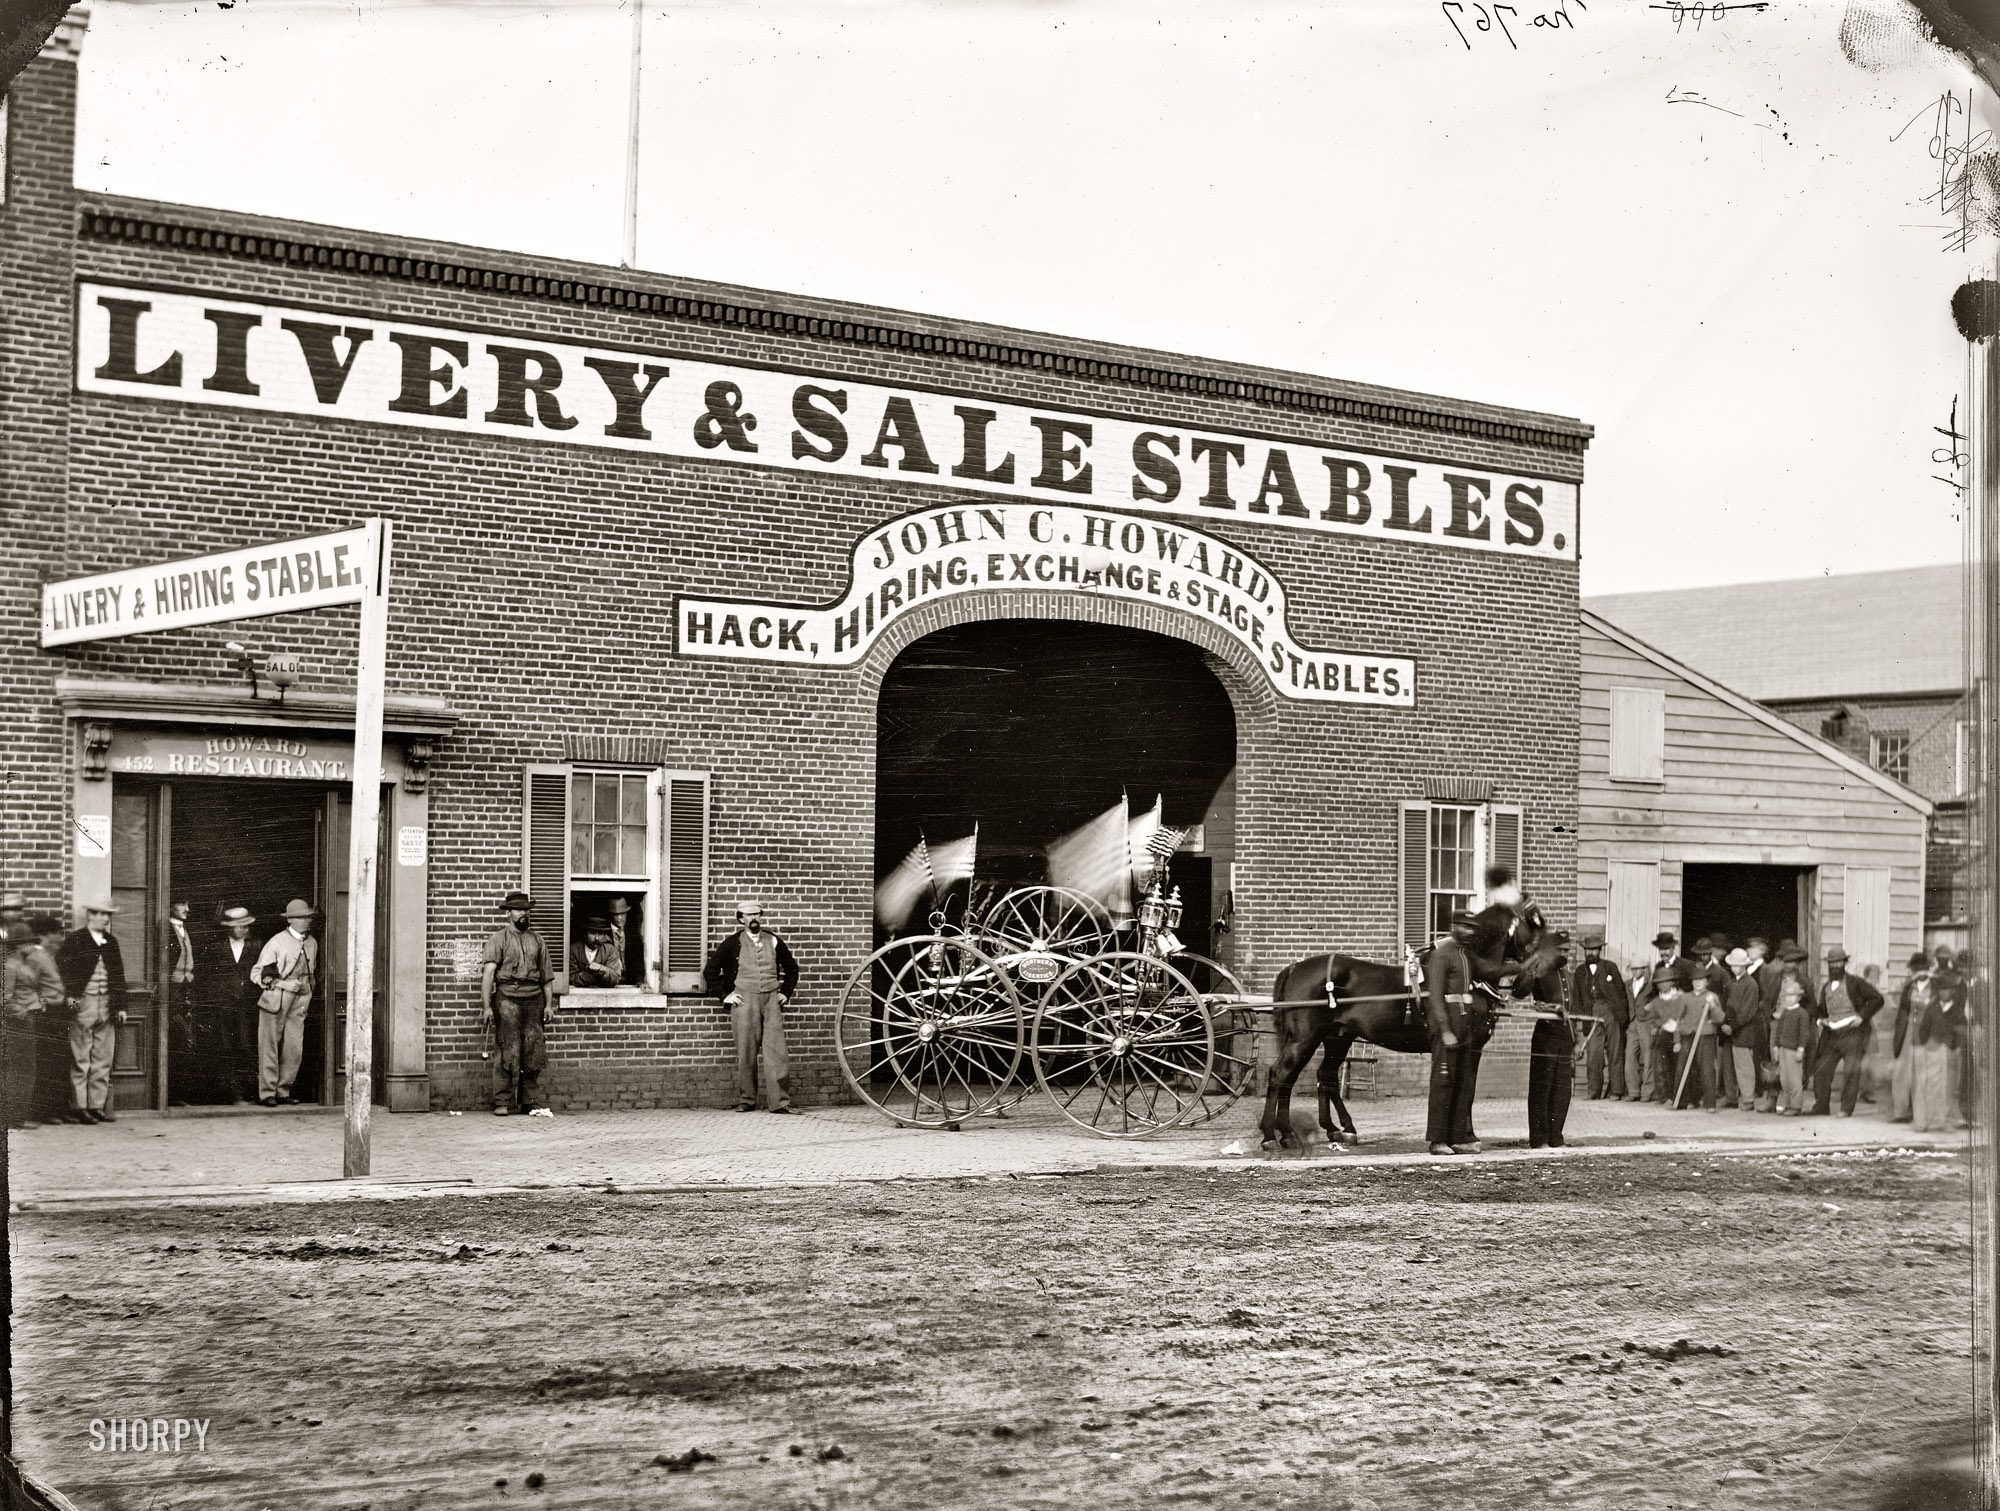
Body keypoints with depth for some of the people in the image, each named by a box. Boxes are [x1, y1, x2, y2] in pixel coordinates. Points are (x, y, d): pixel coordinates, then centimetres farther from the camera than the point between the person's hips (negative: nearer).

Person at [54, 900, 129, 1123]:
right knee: (80, 1059, -4)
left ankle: (97, 1106, 10)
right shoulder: (75, 941, -3)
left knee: (103, 1061, 6)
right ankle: (78, 1107, -1)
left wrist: (120, 1005, 11)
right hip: (83, 1004, -6)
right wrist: (70, 995, -16)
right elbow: (61, 966, -8)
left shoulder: (111, 943, 14)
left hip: (107, 1005, 6)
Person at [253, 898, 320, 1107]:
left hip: (300, 1000, 5)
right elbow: (256, 974, 0)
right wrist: (266, 977, -18)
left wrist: (312, 988, 16)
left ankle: (283, 1092, 10)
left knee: (294, 1049, 0)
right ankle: (267, 1094, -1)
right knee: (269, 1047, -4)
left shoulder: (312, 944, 13)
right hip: (275, 999, -5)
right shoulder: (277, 943, -4)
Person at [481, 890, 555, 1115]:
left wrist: (549, 1004, 8)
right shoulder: (498, 938, 3)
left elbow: (547, 975, 17)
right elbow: (488, 973, -5)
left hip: (534, 999, 4)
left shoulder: (536, 939, 17)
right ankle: (502, 1103, -2)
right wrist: (487, 1006, -13)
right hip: (508, 998, -4)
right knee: (506, 1053, -6)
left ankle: (532, 1101, 7)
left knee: (534, 1054, 2)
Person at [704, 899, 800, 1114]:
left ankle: (780, 1102, -8)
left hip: (771, 1000, 2)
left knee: (775, 1052, -7)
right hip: (744, 1000, -2)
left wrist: (786, 992, 15)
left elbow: (791, 968, 25)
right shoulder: (732, 943, 4)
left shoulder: (774, 942, 12)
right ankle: (745, 1100, 7)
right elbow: (710, 971, 8)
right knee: (746, 1054, -1)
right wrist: (724, 995, 2)